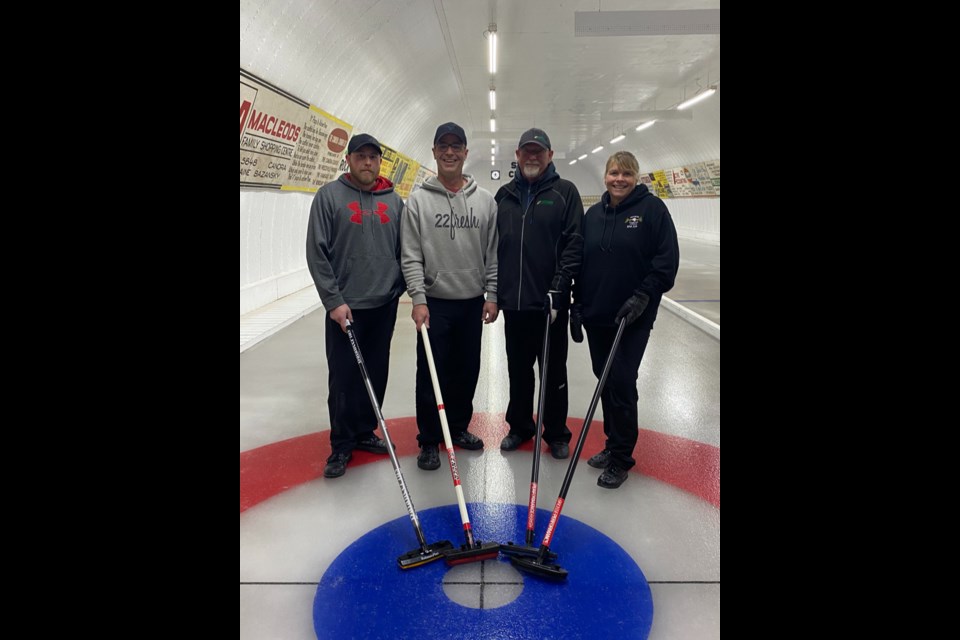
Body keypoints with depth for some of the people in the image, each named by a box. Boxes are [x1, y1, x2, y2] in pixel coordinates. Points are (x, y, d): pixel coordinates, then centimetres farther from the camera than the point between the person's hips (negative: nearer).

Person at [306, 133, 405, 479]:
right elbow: (317, 252, -7)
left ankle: (364, 431, 29)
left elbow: (404, 250, 12)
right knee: (344, 377, 2)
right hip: (345, 305, -4)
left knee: (376, 375, 12)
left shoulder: (394, 200, 7)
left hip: (384, 304, 4)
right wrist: (334, 300, -12)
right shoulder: (329, 196, -4)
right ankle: (342, 444, 16)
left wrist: (407, 287, 2)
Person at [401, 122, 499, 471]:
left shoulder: (485, 200, 5)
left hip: (472, 302, 3)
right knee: (432, 374, 3)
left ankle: (459, 427, 32)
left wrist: (492, 295, 1)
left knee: (467, 371, 13)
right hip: (434, 302, -3)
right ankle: (429, 440, 17)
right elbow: (410, 256, -6)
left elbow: (493, 253, 6)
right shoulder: (419, 199, -3)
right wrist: (419, 299, -14)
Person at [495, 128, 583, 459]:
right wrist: (494, 290, 8)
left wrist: (559, 287, -14)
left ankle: (556, 434, 23)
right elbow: (494, 244, 12)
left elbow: (574, 244, -7)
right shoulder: (504, 194, 10)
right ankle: (519, 426, 31)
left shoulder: (565, 192, -1)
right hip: (513, 302, 3)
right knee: (518, 370, 15)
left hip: (550, 302, -3)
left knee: (554, 371, 9)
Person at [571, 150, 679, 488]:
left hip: (633, 316, -5)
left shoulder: (652, 208, -5)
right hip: (596, 314, 5)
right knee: (605, 379, 11)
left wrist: (644, 295, -16)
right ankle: (614, 444, 27)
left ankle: (620, 458, 8)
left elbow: (667, 259, -8)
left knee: (621, 381, -6)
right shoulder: (593, 214, 9)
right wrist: (577, 304, 9)